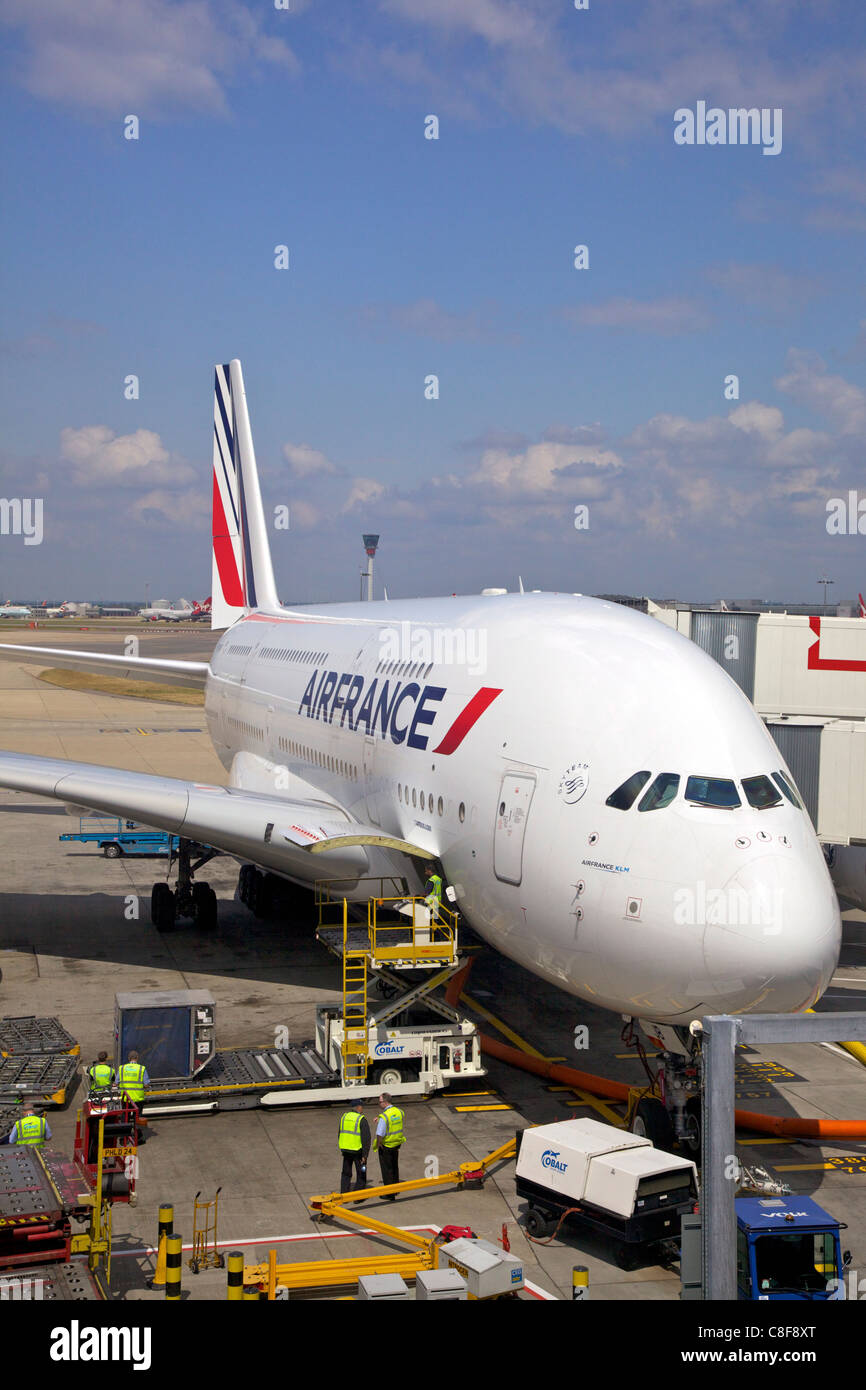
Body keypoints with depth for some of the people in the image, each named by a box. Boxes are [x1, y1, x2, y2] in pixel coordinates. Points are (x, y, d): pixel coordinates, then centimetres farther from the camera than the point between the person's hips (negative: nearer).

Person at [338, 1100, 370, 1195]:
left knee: (346, 1173, 18)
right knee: (361, 1173, 9)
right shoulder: (362, 1119, -13)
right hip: (358, 1151, -5)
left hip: (345, 1149, 5)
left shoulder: (344, 1117, 5)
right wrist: (364, 1155, -14)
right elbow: (366, 1139, -17)